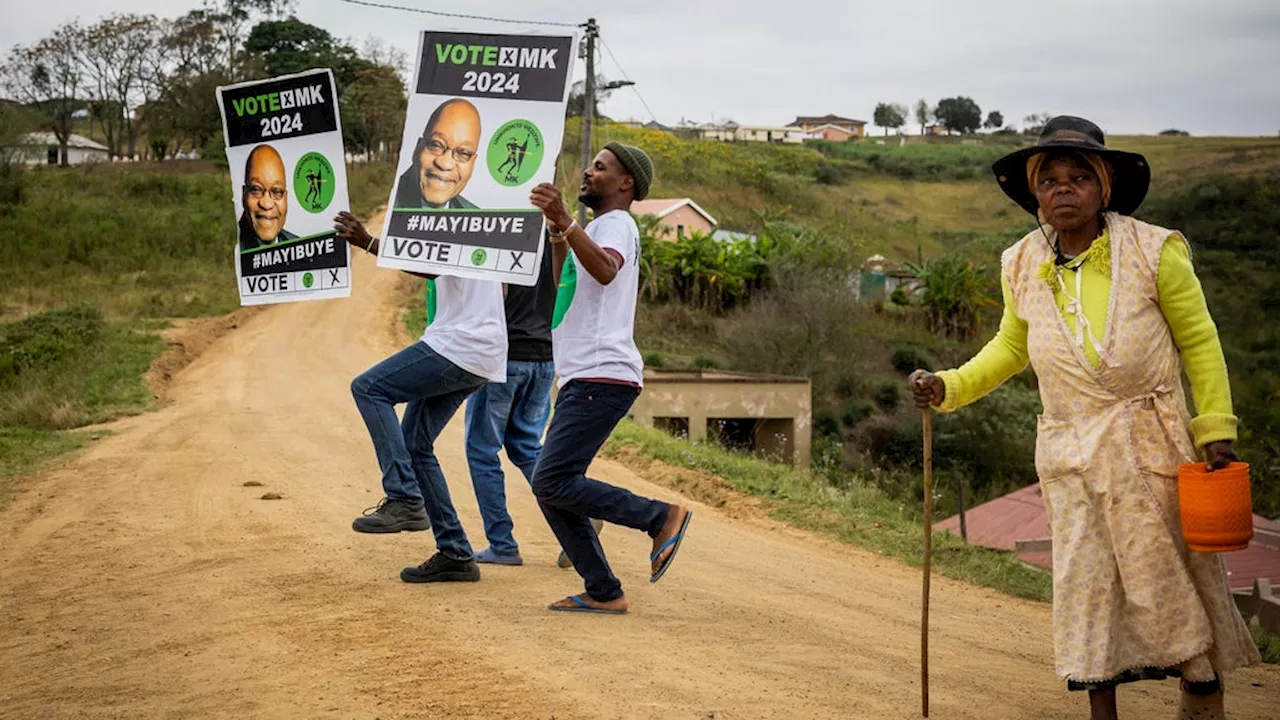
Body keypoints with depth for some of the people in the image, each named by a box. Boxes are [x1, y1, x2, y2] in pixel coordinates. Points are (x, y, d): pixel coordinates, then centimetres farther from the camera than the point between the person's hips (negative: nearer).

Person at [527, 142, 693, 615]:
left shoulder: (615, 223, -6)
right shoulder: (596, 229, 26)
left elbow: (605, 270, -30)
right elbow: (565, 289, 38)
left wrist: (565, 221, -42)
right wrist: (558, 238, 27)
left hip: (602, 377, -10)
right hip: (582, 380, 10)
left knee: (552, 483, -17)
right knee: (551, 489, 7)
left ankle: (661, 517, -10)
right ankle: (603, 593, 9)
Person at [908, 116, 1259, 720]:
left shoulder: (1154, 252, -6)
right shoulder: (1022, 267, 3)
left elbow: (1199, 343, 0)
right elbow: (1011, 348, 19)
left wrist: (1216, 429, -4)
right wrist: (947, 387, 5)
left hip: (1152, 443, -3)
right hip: (1070, 454, 3)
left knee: (1176, 570, 3)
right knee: (1084, 580, 3)